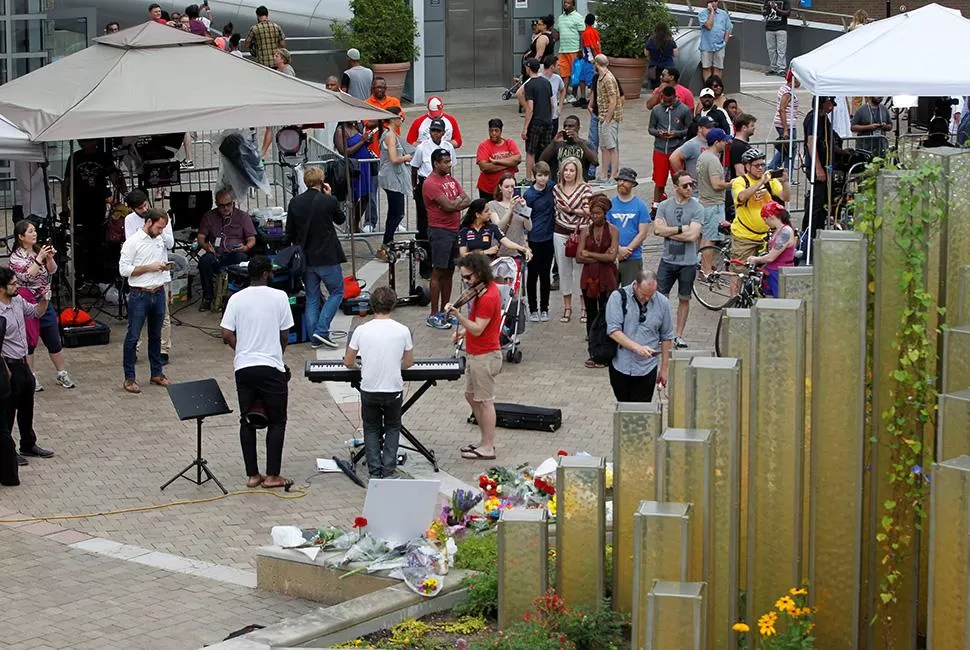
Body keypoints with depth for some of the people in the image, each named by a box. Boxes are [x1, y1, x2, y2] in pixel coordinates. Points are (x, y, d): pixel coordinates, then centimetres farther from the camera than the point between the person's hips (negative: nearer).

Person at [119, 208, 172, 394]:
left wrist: (165, 266, 3)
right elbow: (124, 269, -15)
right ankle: (129, 378, 3)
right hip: (140, 295, -6)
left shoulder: (160, 241, 11)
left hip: (159, 293, 6)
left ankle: (157, 373, 25)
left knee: (156, 336, 15)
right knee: (132, 337, -1)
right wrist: (149, 268, -18)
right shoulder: (133, 242, -10)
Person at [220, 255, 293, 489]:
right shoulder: (279, 297, -4)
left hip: (243, 367, 3)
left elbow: (227, 336, -3)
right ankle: (272, 476, 2)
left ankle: (252, 475, 11)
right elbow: (285, 335, 0)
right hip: (271, 367, -3)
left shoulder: (236, 299, 0)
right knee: (276, 421, 7)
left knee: (247, 421, 11)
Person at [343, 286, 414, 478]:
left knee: (371, 429, 17)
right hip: (394, 390, 0)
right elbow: (409, 362, 3)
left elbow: (348, 362, 0)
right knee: (392, 428, 17)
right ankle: (389, 471, 10)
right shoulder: (402, 331, -9)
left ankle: (375, 471, 13)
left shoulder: (361, 330, -9)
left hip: (369, 390, 0)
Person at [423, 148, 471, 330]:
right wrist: (460, 201, -1)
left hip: (455, 230, 8)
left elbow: (468, 201, 7)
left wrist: (454, 203, -12)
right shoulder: (431, 183, -13)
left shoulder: (451, 180, 14)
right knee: (438, 272, -5)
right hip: (440, 231, -8)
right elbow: (449, 206, -20)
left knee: (449, 272, 12)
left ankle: (444, 312, 20)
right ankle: (434, 315, -2)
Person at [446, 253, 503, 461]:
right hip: (476, 354, 10)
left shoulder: (488, 297, -24)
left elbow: (478, 329, -25)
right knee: (471, 396, 19)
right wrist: (465, 330, 7)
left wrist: (458, 315, -35)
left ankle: (487, 448, 8)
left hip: (484, 356, -10)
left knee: (485, 401, -1)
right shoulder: (487, 288, 7)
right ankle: (486, 440, 28)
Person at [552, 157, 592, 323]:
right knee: (564, 269, 8)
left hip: (580, 233, -4)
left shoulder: (584, 188, -5)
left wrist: (571, 210, -17)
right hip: (560, 233, 4)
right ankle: (567, 308, 17)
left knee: (581, 269, -1)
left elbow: (588, 211, -10)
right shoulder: (557, 189, 7)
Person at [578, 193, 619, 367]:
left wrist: (589, 254, -7)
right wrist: (600, 257, -11)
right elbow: (579, 257, -1)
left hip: (606, 278, -3)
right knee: (591, 315, 9)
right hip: (589, 277, 3)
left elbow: (611, 256, -13)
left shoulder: (612, 231, -2)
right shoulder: (585, 231, 6)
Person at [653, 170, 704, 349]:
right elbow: (657, 229, -10)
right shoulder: (664, 206, 2)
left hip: (688, 262, -1)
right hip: (668, 260, 1)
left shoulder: (697, 208, -5)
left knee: (684, 299, 9)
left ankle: (678, 336, 18)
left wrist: (668, 231, -10)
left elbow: (692, 235, -16)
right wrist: (680, 229, -14)